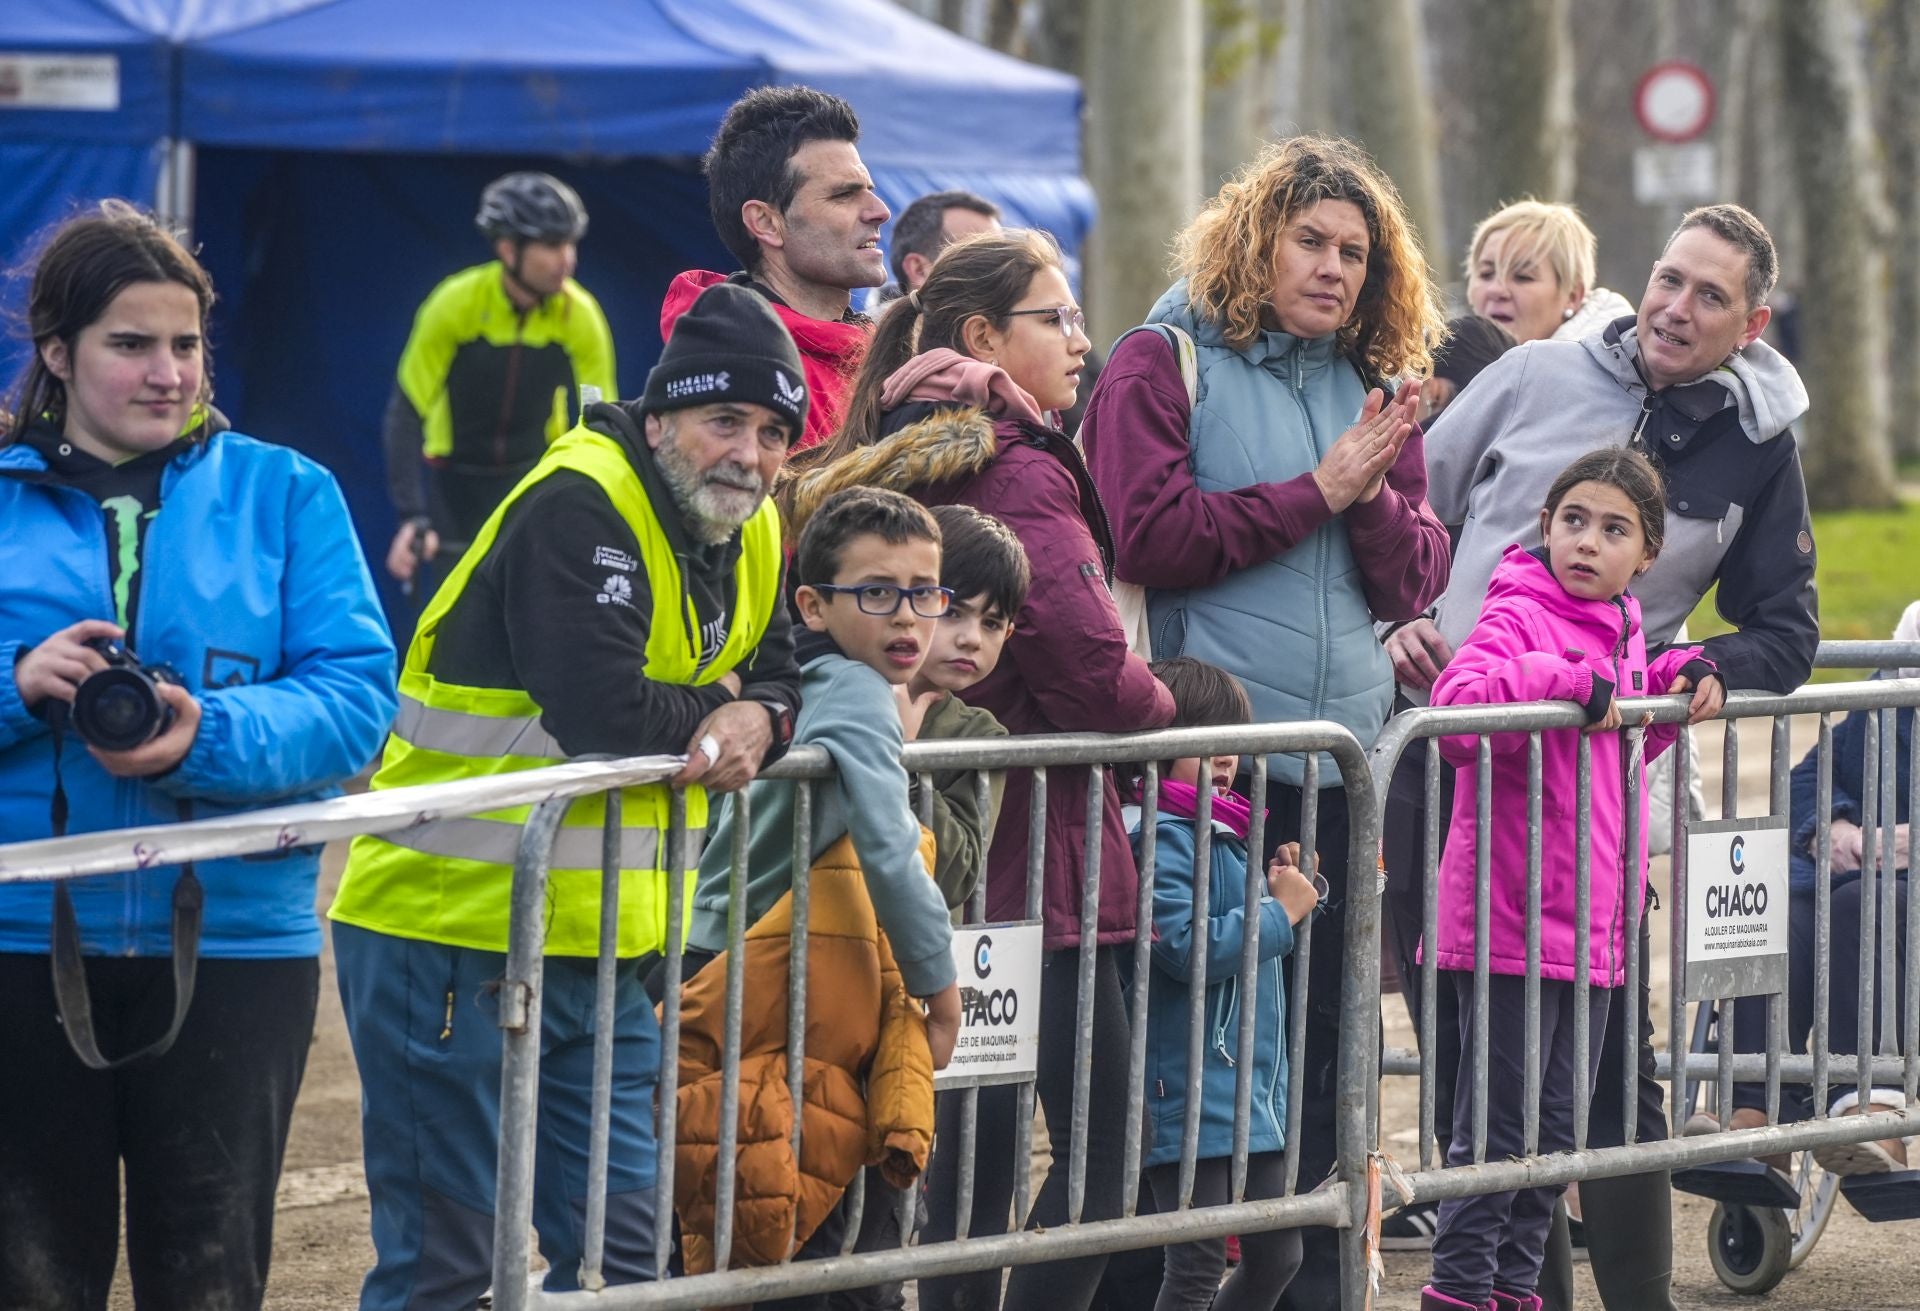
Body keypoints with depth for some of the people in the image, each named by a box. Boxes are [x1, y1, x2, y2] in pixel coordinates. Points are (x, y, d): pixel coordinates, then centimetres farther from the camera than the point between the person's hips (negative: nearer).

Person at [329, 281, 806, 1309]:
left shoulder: (748, 534, 11)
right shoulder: (576, 508, -17)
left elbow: (784, 683, 14)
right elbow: (604, 714, -27)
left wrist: (756, 721, -11)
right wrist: (713, 710, -7)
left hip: (598, 951, 9)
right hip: (454, 935, -9)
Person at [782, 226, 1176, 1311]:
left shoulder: (882, 462, 13)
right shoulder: (1020, 471, -15)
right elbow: (1087, 663, -20)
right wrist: (1166, 710, 1)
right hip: (1035, 849, -9)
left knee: (973, 1143, 13)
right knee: (1102, 1140, -5)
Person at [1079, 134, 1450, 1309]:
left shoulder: (1371, 386, 16)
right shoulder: (1164, 364, 0)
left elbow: (1414, 582, 11)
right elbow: (1148, 539, -12)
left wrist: (1373, 496, -9)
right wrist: (1315, 492, -10)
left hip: (1345, 763, 5)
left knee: (1322, 1045, 7)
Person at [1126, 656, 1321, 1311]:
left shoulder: (1228, 834, 13)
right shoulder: (1163, 838, -14)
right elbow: (1187, 947, -24)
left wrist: (1285, 889, 5)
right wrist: (1281, 910, -14)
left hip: (1256, 1085, 9)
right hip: (1193, 1089, -9)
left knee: (1276, 1254, 14)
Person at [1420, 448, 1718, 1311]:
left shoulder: (1621, 630, 12)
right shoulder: (1518, 615, -13)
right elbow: (1455, 704, -30)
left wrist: (1686, 675, 13)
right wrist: (1567, 682, -34)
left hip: (1593, 927, 8)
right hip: (1511, 922, -8)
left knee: (1557, 1127, 15)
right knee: (1498, 1126, -2)